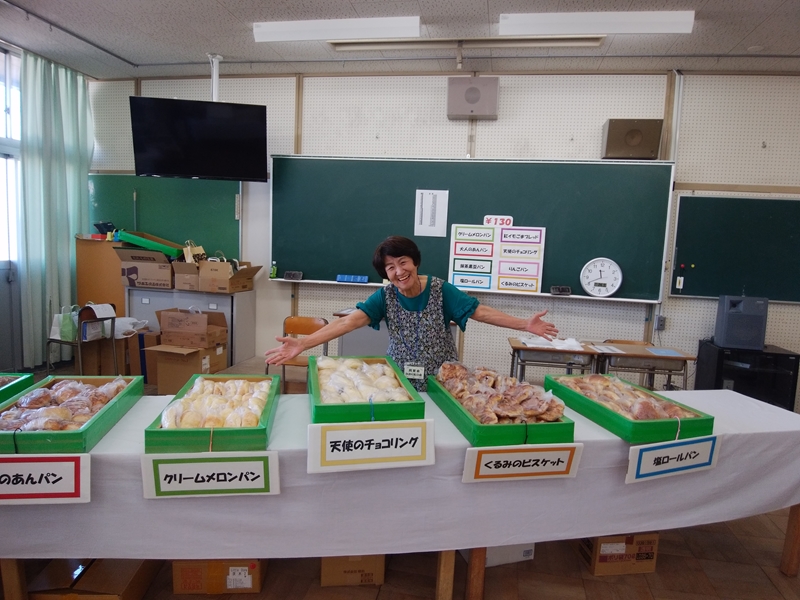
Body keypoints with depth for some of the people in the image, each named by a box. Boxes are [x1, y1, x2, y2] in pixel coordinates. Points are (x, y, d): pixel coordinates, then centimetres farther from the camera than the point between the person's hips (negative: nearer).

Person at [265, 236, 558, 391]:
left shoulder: (441, 291, -12)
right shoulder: (385, 297, -10)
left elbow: (481, 312, -11)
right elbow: (349, 321, -20)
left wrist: (524, 324, -21)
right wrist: (303, 343, -32)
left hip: (443, 380, -1)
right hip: (402, 381, 1)